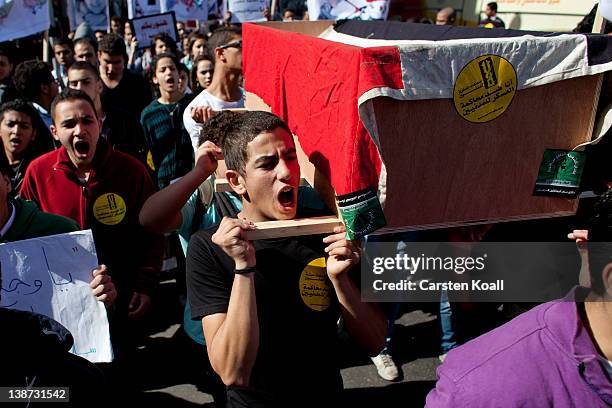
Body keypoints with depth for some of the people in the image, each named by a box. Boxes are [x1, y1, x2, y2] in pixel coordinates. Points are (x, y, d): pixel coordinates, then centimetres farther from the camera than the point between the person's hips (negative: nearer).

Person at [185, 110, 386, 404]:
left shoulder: (325, 231, -5)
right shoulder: (208, 248, -12)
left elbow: (375, 342, -3)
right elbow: (234, 374, -18)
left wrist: (339, 278, -18)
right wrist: (244, 267, -25)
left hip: (328, 394, 2)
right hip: (252, 400, -2)